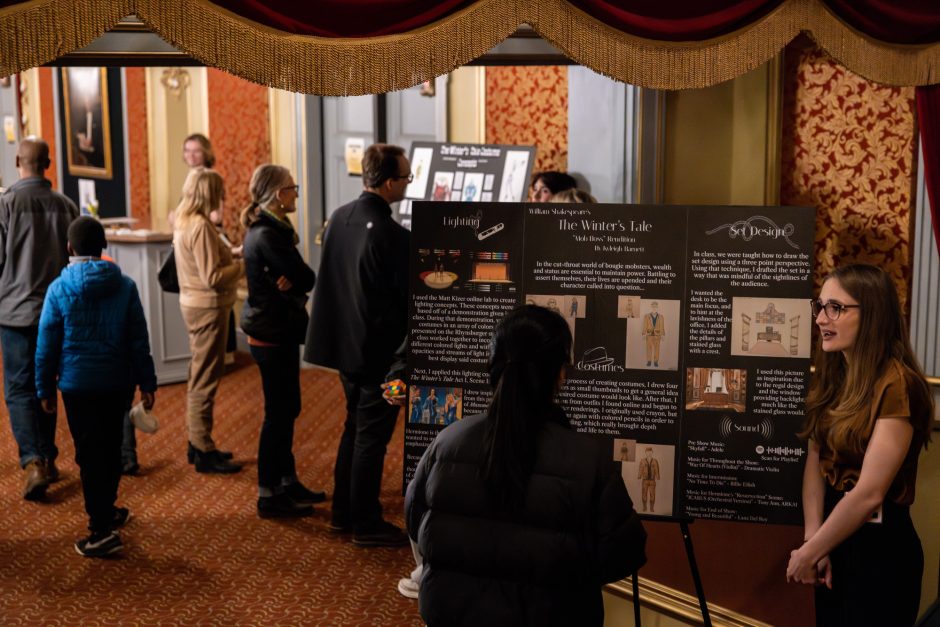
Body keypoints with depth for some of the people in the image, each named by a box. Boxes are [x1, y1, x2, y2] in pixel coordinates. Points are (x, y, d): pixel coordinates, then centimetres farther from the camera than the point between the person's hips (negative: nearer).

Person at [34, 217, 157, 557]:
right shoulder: (125, 286, -2)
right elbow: (139, 340, 0)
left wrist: (45, 388, 6)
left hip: (77, 384, -2)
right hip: (117, 382, 3)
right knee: (112, 448, 18)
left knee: (90, 454, 0)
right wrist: (147, 382, 6)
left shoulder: (58, 289, -7)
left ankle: (102, 530, -3)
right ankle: (106, 510, 35)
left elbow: (47, 345, -4)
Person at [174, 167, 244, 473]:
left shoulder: (184, 221, 9)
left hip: (194, 305, 10)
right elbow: (213, 278, -23)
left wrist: (234, 255, 3)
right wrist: (245, 264, -15)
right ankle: (204, 452, 6)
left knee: (199, 378, 19)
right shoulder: (200, 226, -20)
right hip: (208, 308, -10)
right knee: (205, 381, -2)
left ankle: (198, 443, 29)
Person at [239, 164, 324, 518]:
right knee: (278, 412, -1)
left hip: (275, 331, 10)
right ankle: (269, 495, 9)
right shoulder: (269, 235, -21)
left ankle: (287, 482, 29)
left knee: (286, 409, 17)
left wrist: (291, 282, -14)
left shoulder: (265, 229, 11)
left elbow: (298, 277, 5)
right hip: (273, 334, -10)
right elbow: (306, 278, -22)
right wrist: (295, 282, -3)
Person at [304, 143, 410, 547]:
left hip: (345, 343, 8)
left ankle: (343, 512, 30)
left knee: (355, 427, 20)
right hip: (380, 350, -8)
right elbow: (410, 295, -16)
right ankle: (366, 524, 15)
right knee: (372, 437, 3)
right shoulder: (391, 234, -23)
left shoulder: (339, 217, 2)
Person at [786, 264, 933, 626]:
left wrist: (807, 554, -14)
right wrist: (812, 539, -10)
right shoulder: (832, 377, 4)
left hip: (881, 546, -7)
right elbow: (815, 462, 2)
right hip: (836, 536, 7)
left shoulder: (896, 384, -22)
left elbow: (869, 493, -23)